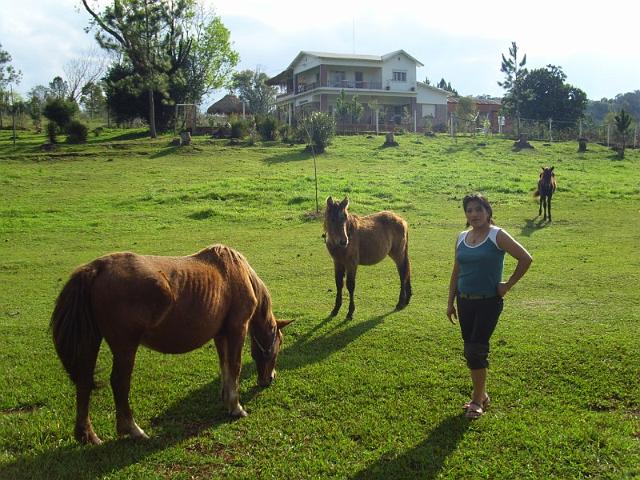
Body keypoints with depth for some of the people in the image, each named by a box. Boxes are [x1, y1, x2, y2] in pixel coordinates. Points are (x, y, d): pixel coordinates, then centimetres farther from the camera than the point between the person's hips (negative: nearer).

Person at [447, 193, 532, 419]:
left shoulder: (497, 236, -10)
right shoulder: (462, 238, 7)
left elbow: (526, 259, -12)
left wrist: (508, 285, -9)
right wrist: (450, 302, 12)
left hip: (488, 301, -6)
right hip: (465, 300, 6)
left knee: (476, 350, -8)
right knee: (469, 350, 11)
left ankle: (477, 400, 8)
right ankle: (481, 395, 28)